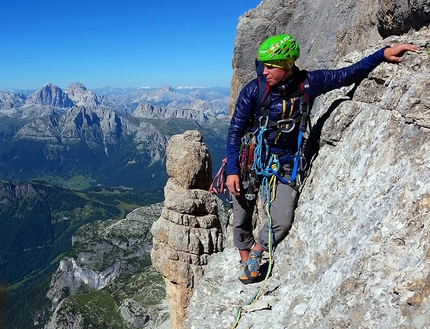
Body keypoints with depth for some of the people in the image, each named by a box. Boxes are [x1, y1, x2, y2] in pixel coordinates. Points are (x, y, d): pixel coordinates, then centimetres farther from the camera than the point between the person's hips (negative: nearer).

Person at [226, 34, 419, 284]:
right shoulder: (253, 90, -13)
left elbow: (349, 74, 4)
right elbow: (236, 131, -8)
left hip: (285, 164, 1)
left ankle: (256, 251, 24)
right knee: (242, 219, 7)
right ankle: (245, 261, 33)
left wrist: (383, 53, -3)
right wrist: (232, 171, -12)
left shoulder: (309, 83, -8)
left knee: (282, 223, -7)